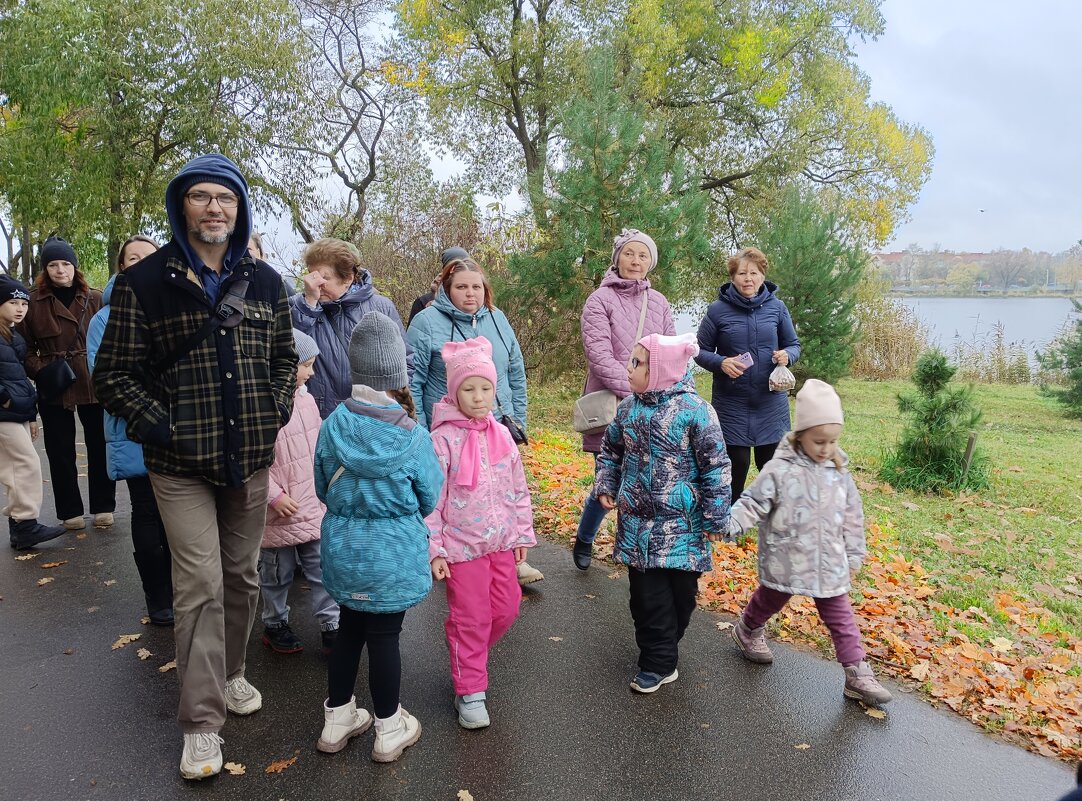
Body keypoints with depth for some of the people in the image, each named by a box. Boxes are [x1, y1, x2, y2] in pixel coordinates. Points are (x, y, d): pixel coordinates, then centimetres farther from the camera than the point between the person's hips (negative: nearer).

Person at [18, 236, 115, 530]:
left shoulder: (95, 299, 3)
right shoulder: (33, 302, 1)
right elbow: (25, 348, 4)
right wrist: (41, 372, -11)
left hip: (94, 385, 0)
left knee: (99, 448, 8)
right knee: (60, 453, 8)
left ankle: (103, 507, 21)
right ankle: (70, 511, 21)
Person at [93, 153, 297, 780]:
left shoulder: (265, 282, 5)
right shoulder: (144, 282, -5)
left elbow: (285, 357, 16)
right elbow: (114, 374, -3)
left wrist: (277, 411, 2)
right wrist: (162, 427, -12)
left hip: (251, 457, 4)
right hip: (181, 464, -3)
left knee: (243, 576, 15)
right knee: (200, 585, -3)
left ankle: (231, 675, 37)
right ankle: (202, 723, 9)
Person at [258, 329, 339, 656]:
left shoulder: (306, 399, 5)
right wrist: (274, 495, -18)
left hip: (314, 506, 6)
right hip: (281, 512, -6)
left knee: (322, 567, 11)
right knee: (278, 572, 13)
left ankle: (331, 626, 20)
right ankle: (275, 625, 32)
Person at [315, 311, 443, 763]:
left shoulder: (333, 426, -10)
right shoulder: (414, 437, -17)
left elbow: (322, 488, 4)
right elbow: (430, 498, -4)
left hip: (343, 549, 3)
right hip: (394, 554, -3)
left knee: (350, 628, 20)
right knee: (385, 636, 10)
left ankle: (338, 718, 36)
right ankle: (389, 730, 26)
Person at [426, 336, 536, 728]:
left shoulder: (501, 435, 2)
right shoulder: (444, 438, -14)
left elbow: (518, 488, 10)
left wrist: (523, 533, 11)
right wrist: (434, 550, -14)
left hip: (501, 541, 6)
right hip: (461, 545, -5)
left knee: (507, 607, 14)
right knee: (471, 618, 4)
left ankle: (467, 654, 41)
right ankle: (470, 692, 20)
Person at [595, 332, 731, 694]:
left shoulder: (693, 410, -14)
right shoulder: (628, 407, 2)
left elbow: (716, 465, -10)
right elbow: (610, 450, 17)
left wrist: (716, 518, -9)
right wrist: (606, 486, 5)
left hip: (683, 523, -3)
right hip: (637, 519, 4)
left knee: (681, 590, 11)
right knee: (647, 592, 4)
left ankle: (663, 643, 36)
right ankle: (659, 663, 17)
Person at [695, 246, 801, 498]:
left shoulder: (776, 307, 1)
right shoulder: (718, 310, -5)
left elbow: (794, 345, 11)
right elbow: (701, 351, 2)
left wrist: (786, 355, -12)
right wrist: (721, 363, -18)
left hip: (771, 402, 2)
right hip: (731, 403, -2)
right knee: (737, 467, 3)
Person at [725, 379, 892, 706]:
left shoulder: (838, 473, -3)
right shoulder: (779, 470, -17)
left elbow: (852, 516, 7)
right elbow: (752, 504, -18)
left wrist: (854, 555, 10)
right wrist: (727, 525, -33)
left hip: (829, 564, 3)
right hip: (785, 562, -3)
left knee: (840, 616, 8)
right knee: (769, 602, 21)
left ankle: (857, 674, 17)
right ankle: (747, 632, 49)